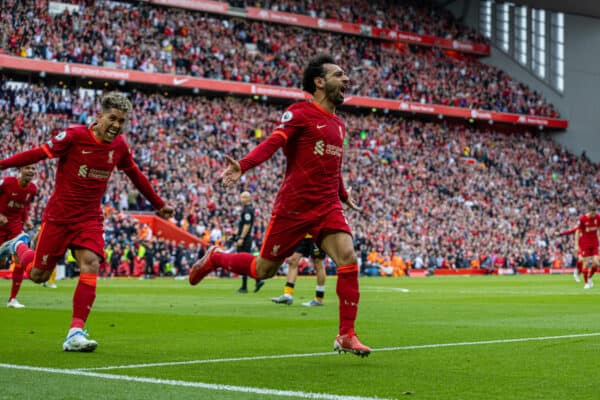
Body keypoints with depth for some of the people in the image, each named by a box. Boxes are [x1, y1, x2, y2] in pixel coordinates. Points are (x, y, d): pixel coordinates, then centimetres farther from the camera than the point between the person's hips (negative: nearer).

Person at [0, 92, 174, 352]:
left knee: (90, 264, -20)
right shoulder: (75, 136, -15)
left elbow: (136, 176, 17)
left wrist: (159, 205, 26)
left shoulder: (119, 145, 1)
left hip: (90, 218, 3)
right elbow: (38, 154, -10)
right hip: (58, 215, -3)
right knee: (38, 275, 5)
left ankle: (75, 333, -18)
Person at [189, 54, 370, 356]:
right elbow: (273, 142, -20)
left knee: (348, 260, -15)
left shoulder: (339, 125, 16)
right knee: (264, 270, 5)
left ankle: (346, 336, -7)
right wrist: (242, 166, -35)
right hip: (293, 206, -5)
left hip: (328, 208, 6)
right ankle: (214, 259, 33)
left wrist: (343, 195, 41)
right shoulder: (300, 113, -7)